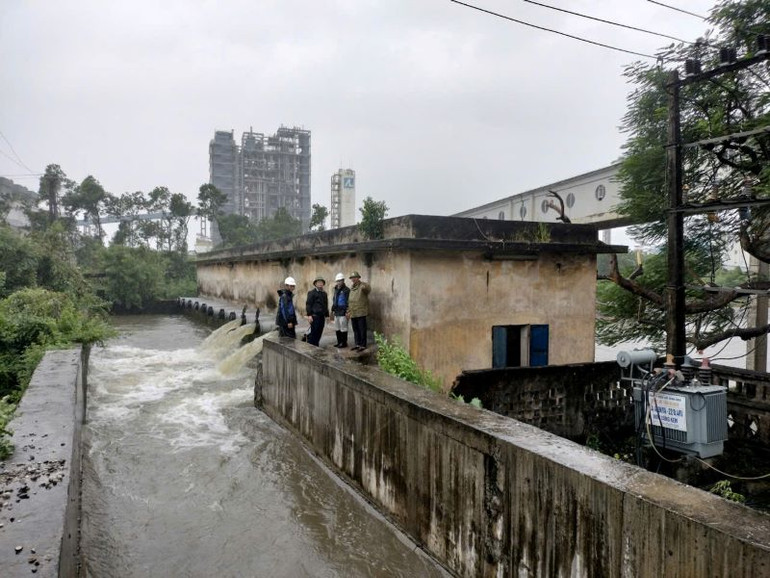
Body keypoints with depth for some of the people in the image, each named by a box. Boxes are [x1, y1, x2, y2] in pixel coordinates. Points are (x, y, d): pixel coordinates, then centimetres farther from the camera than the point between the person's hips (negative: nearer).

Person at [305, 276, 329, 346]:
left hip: (322, 316, 6)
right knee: (313, 332, -7)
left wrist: (327, 315, 18)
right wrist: (309, 315, -14)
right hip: (315, 316, -6)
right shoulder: (311, 292, -2)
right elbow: (308, 304, -8)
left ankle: (316, 346, 15)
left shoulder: (324, 293, 18)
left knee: (319, 333, 7)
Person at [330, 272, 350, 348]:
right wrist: (333, 311, 19)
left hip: (343, 313, -8)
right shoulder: (336, 290, 16)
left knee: (343, 329, -3)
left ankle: (344, 343, 6)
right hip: (336, 312, 8)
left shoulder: (346, 290, -8)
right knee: (337, 329, 13)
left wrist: (347, 312, -18)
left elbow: (348, 301, -13)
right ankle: (339, 342, 22)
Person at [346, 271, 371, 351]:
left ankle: (363, 345, 3)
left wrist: (365, 287, -48)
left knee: (362, 330, -3)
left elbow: (368, 289, -27)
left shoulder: (362, 286, -5)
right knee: (355, 330, 13)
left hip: (361, 313, -8)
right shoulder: (352, 288, 17)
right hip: (353, 313, 8)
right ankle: (358, 344, 23)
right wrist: (348, 311, 17)